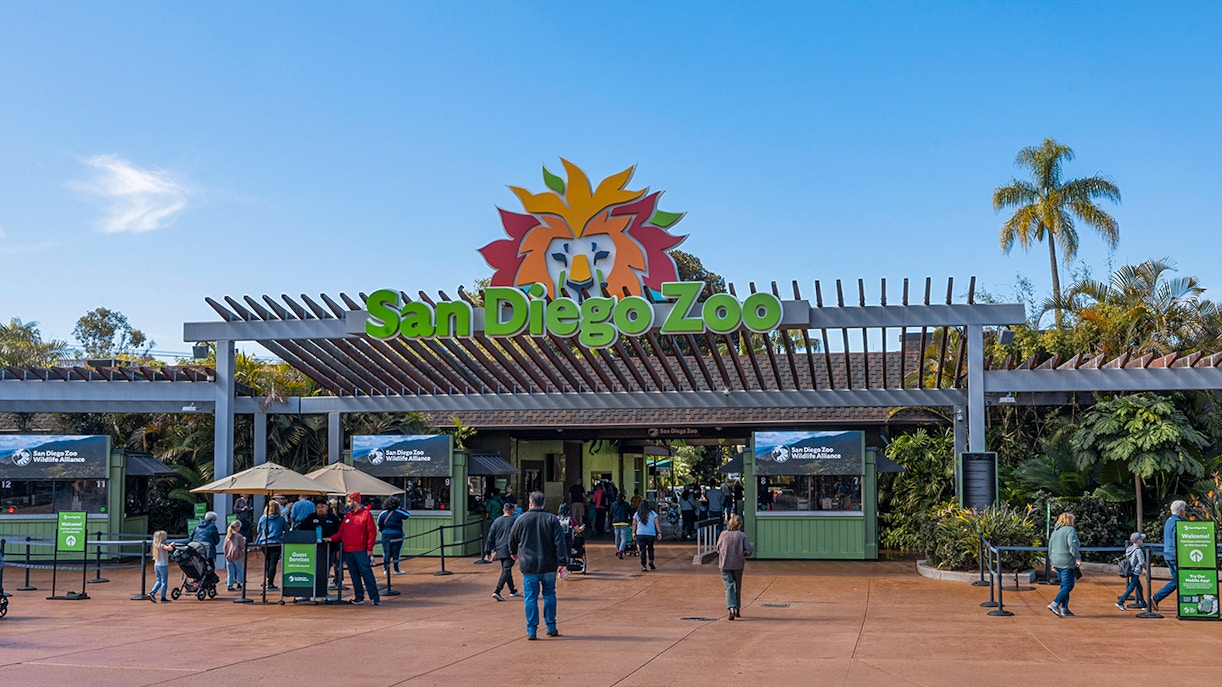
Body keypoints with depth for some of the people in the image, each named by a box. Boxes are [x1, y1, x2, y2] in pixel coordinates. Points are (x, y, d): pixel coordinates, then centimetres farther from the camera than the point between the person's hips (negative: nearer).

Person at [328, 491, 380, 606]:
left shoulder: (366, 513, -2)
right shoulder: (347, 516, 16)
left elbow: (372, 532, -6)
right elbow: (341, 532, 17)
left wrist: (370, 548, -11)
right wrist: (332, 538, 0)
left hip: (361, 551, -6)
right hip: (348, 551, 6)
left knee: (366, 573, -9)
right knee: (354, 575, 9)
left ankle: (375, 597, -8)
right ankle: (359, 596, 15)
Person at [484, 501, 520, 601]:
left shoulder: (496, 521, 8)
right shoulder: (514, 521, -4)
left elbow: (490, 538, 8)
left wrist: (488, 552, 11)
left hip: (499, 550, 6)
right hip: (509, 550, -6)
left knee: (506, 569, 19)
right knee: (506, 570, -8)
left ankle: (512, 590, 32)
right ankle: (497, 591, -21)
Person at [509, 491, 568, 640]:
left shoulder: (521, 519, -2)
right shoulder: (552, 519, -2)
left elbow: (512, 540, 12)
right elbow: (560, 543, -8)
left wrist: (514, 553, 32)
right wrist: (563, 563, -7)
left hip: (528, 565, -1)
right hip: (548, 565, 1)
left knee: (531, 597, 4)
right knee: (549, 595, 14)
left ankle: (531, 630, 2)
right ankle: (551, 627, 17)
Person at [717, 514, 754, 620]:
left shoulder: (723, 534, -3)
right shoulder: (742, 535, -8)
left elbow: (718, 549, 7)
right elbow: (750, 551, -12)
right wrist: (743, 554, 7)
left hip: (725, 565, 0)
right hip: (738, 565, 0)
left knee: (729, 587, -1)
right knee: (737, 587, 16)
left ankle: (731, 608, -20)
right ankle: (737, 610, 24)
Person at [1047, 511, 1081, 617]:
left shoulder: (1055, 531, 15)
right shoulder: (1070, 530, -9)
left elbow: (1050, 548, 19)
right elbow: (1072, 545, -20)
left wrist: (1052, 563, 24)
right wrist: (1078, 558, -14)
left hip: (1056, 563, 8)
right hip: (1067, 563, -8)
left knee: (1064, 585, 14)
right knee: (1068, 586, -4)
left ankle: (1064, 608, 13)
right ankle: (1055, 604, -16)